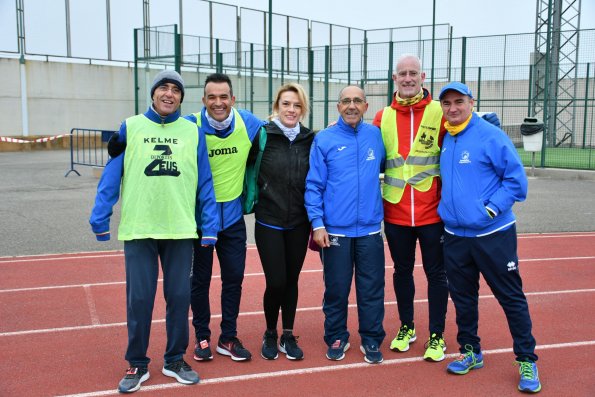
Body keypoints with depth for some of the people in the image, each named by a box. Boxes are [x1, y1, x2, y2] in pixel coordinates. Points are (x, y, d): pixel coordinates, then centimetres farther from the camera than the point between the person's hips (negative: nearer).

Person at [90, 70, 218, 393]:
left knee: (180, 296, 7)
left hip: (181, 230, 1)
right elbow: (111, 176, 1)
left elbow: (204, 183, 4)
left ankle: (175, 360, 24)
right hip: (138, 229, -1)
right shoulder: (129, 127, 3)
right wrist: (100, 218, -4)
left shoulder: (193, 132, 5)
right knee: (139, 299, 4)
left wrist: (210, 226, 0)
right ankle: (137, 365, 20)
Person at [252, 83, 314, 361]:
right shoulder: (262, 135, -7)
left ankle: (288, 336, 26)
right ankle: (270, 334, 22)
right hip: (268, 222, -3)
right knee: (276, 282, -3)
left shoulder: (310, 139, 2)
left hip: (298, 224, 3)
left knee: (291, 280, 10)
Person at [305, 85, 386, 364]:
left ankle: (371, 340, 24)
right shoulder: (324, 139, -2)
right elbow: (314, 185, -3)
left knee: (372, 288, 7)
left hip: (370, 229, 2)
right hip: (335, 230, -2)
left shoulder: (376, 135, 5)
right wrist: (317, 223, -9)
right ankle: (336, 339, 26)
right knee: (336, 289, 9)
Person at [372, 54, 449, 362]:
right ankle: (406, 327, 35)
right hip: (395, 212, 3)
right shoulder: (383, 117, 4)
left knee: (436, 272, 8)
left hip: (432, 211, -2)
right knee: (402, 270, 16)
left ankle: (437, 336, 23)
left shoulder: (439, 112, -4)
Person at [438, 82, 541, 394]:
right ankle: (470, 351, 31)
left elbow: (516, 178, -13)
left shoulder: (490, 135, -11)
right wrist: (444, 209, 9)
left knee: (511, 297, 4)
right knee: (463, 296, 15)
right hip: (455, 235, 6)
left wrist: (491, 208, -18)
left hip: (493, 234, -6)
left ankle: (526, 361, 17)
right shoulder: (446, 140, 8)